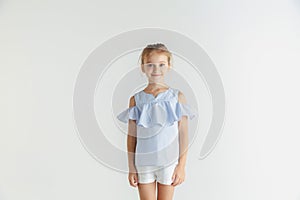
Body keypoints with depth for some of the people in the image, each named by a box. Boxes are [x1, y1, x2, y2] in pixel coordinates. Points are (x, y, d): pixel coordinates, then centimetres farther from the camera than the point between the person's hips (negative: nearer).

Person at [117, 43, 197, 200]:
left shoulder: (177, 97, -3)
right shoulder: (136, 100, -1)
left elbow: (183, 134, -2)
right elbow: (131, 136, 2)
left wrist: (181, 166, -4)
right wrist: (131, 168, 2)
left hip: (169, 161, 0)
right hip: (143, 162, 1)